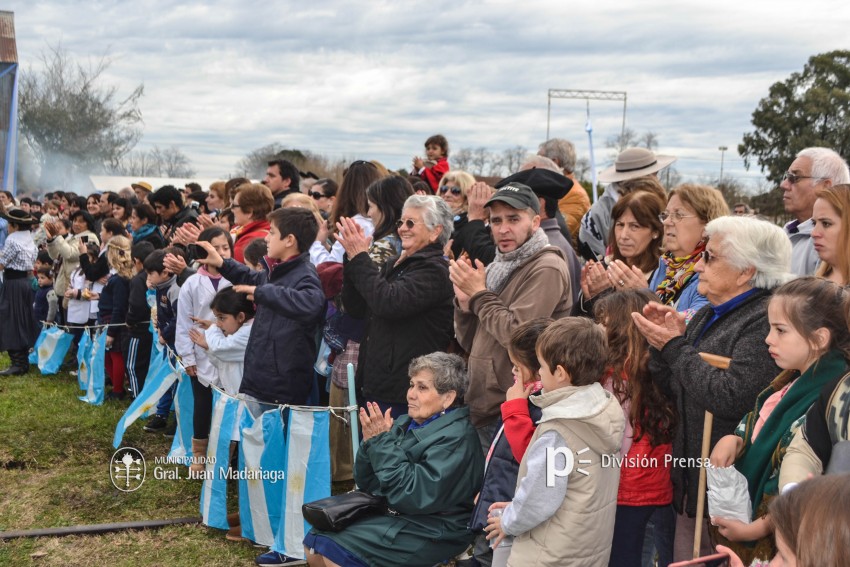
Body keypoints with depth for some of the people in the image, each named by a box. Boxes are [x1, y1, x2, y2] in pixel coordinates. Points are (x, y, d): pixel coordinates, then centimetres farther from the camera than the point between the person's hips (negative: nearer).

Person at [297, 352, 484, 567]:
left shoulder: (455, 438, -17)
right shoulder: (406, 424, 7)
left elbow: (412, 496, -26)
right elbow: (367, 483, 10)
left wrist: (382, 442, -21)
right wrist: (370, 443, -9)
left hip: (429, 532, -8)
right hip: (388, 512, 8)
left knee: (334, 549, -17)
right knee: (314, 545, -1)